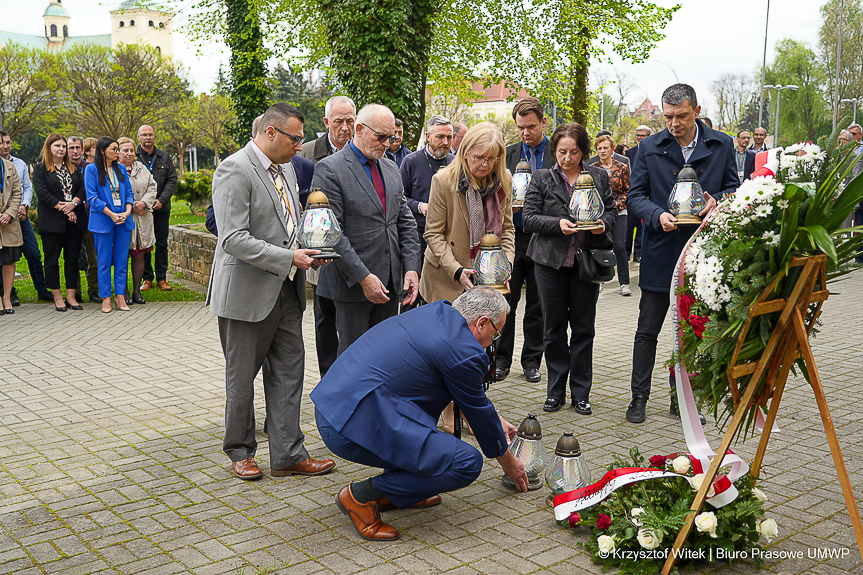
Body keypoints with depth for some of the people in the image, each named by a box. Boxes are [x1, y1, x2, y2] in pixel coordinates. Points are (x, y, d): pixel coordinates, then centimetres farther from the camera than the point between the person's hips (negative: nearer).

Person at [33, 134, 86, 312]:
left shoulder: (73, 169, 16)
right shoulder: (40, 169, 2)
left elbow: (83, 187, 5)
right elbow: (42, 193, -9)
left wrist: (73, 203, -14)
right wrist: (63, 208, -15)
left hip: (74, 221, 4)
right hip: (52, 222, -4)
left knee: (72, 259, 5)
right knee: (52, 260, 1)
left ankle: (71, 296, 11)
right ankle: (57, 298, 9)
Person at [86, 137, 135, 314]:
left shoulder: (121, 169, 11)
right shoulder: (92, 169, -3)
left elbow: (129, 193, 12)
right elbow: (92, 197, -8)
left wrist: (127, 212, -6)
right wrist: (112, 214, -15)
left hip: (123, 220, 4)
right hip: (103, 220, -4)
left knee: (122, 259, 6)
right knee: (104, 261, 1)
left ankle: (120, 296, 14)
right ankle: (106, 297, 10)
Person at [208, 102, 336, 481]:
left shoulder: (285, 167, 12)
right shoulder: (234, 170, -15)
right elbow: (234, 239, -22)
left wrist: (308, 250, 3)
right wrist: (289, 258, -22)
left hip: (286, 291, 8)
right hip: (248, 292, -8)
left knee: (289, 374, 9)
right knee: (242, 378, 8)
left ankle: (287, 456, 18)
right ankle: (240, 451, 26)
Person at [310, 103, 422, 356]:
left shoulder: (391, 169, 14)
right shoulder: (329, 169, -9)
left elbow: (405, 222, 14)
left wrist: (411, 268, 1)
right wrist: (363, 278, -19)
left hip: (391, 283, 6)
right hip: (353, 284, -6)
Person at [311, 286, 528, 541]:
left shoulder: (438, 311, 16)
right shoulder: (465, 352, -10)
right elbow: (478, 412, 6)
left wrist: (495, 419, 40)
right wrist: (508, 462, 24)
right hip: (357, 427, -10)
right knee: (468, 463, -9)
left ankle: (395, 490, 25)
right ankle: (362, 495, -1)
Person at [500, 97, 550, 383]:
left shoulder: (558, 155, 0)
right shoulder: (506, 154, 8)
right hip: (511, 237, 2)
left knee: (537, 305, 8)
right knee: (506, 301, 4)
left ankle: (531, 360, 20)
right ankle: (502, 358, 17)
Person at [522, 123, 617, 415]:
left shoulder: (599, 176, 6)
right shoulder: (541, 178, 1)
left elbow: (612, 209, 13)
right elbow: (529, 218, -4)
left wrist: (604, 224, -9)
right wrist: (558, 224, -19)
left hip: (587, 260, 1)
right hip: (551, 260, -1)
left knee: (584, 328, 6)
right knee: (554, 328, 7)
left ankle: (581, 393, 17)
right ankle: (556, 391, 19)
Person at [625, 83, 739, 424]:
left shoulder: (721, 145, 3)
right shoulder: (650, 148, 0)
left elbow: (733, 186, 10)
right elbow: (635, 196, 0)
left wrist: (718, 201, -13)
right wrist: (658, 215, -19)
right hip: (660, 252, -1)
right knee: (648, 331, 4)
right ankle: (639, 398, 16)